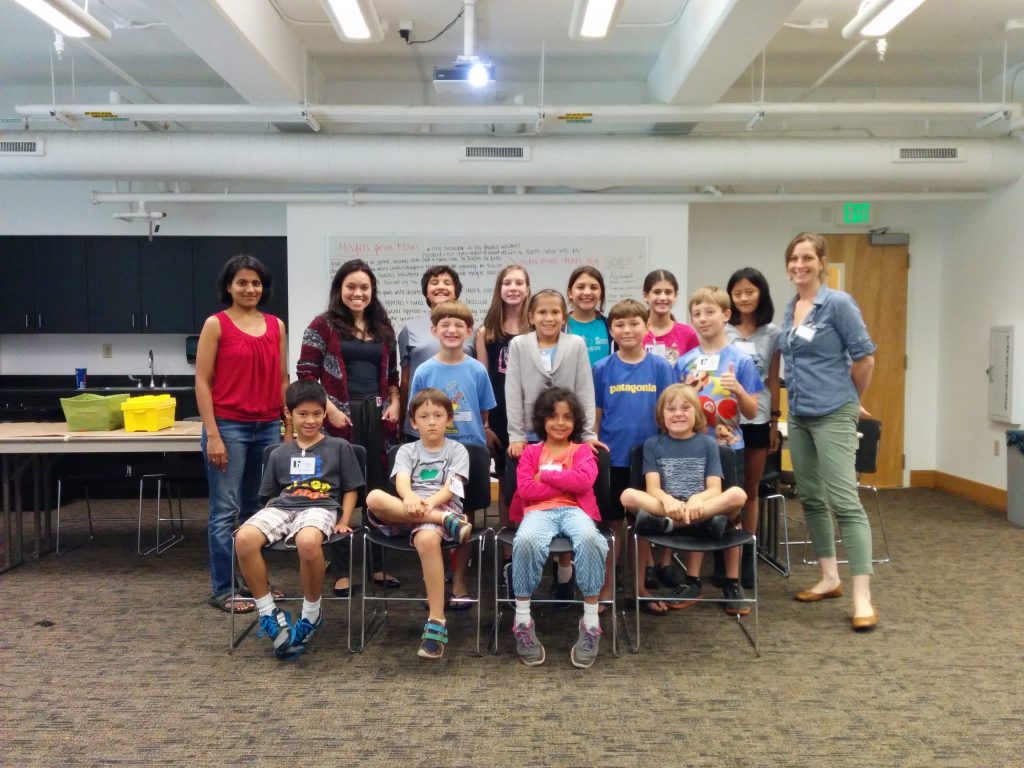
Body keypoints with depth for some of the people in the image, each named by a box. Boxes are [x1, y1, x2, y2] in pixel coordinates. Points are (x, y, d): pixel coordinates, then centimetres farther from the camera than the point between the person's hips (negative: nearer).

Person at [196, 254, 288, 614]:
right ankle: (222, 589, 11)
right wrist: (212, 435, -11)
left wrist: (290, 427, 9)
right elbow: (202, 382, -5)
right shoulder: (216, 324, -2)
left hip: (268, 427, 5)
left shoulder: (276, 326, 10)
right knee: (225, 511, 1)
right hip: (229, 427, -4)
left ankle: (256, 581, 25)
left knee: (258, 508, 13)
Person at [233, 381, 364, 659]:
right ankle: (269, 614, -14)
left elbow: (350, 489, 13)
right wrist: (266, 523, 8)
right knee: (244, 538, -31)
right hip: (282, 508, 4)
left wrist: (344, 522, 0)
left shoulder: (339, 447, 13)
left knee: (308, 541, -41)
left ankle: (311, 614, -14)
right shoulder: (279, 454, 22)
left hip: (320, 508, -3)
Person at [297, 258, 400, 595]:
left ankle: (377, 565, 22)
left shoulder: (383, 327, 14)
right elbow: (306, 375, -5)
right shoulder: (323, 325, -1)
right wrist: (330, 410, -13)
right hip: (341, 417, -4)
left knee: (379, 489, 9)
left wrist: (394, 404, 4)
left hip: (377, 415, 4)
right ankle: (341, 572, 12)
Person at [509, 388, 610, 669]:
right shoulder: (530, 452, 19)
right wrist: (567, 484, -1)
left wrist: (545, 475, -1)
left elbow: (584, 481, -5)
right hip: (539, 511, 0)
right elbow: (525, 489, 1)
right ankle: (523, 622, -23)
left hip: (574, 510, 0)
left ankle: (591, 624, -26)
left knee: (590, 538, -38)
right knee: (525, 541, -38)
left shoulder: (582, 451, 18)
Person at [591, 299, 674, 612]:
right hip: (612, 458, 0)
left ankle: (641, 586, 26)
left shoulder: (660, 367, -2)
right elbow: (595, 415, 2)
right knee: (612, 524, 9)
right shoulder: (602, 369, -1)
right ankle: (607, 587, 22)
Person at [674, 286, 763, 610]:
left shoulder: (740, 360, -3)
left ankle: (731, 581, 20)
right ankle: (692, 579, 19)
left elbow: (751, 412, -2)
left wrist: (738, 390, -21)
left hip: (728, 447, -2)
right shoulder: (684, 362, 4)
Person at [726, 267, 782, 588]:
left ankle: (747, 554, 18)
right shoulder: (720, 332, 1)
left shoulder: (771, 334, 6)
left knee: (750, 490, 9)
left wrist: (775, 421, 5)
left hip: (757, 419, 2)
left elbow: (773, 380, 8)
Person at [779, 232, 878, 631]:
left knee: (844, 501, -9)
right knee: (811, 499, 12)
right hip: (798, 416, 8)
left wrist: (850, 401, 4)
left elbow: (864, 358, -7)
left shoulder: (838, 303, -9)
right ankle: (829, 578, 26)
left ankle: (862, 598, -6)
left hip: (832, 416, -8)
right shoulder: (790, 308, 11)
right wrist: (796, 398, 17)